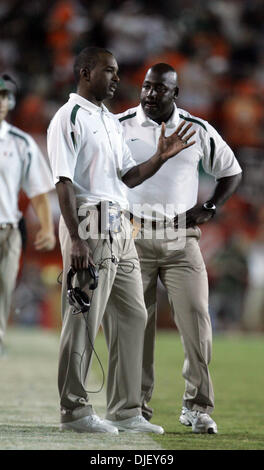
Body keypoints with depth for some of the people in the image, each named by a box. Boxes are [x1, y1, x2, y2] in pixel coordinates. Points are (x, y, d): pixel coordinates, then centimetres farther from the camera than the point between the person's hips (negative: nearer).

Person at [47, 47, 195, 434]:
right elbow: (64, 182, -14)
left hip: (119, 227, 9)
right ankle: (74, 410, 3)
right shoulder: (69, 118, -7)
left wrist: (162, 157, 5)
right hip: (88, 225, -9)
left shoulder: (111, 122, 20)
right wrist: (76, 239, -21)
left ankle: (125, 410, 14)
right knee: (83, 318, -5)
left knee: (133, 314, 8)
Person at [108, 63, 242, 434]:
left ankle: (197, 407, 1)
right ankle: (137, 407, 8)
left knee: (196, 317, -7)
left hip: (182, 240, 1)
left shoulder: (198, 131, 5)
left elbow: (231, 171, 17)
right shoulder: (120, 126, 1)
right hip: (134, 239, -1)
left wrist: (210, 208, 4)